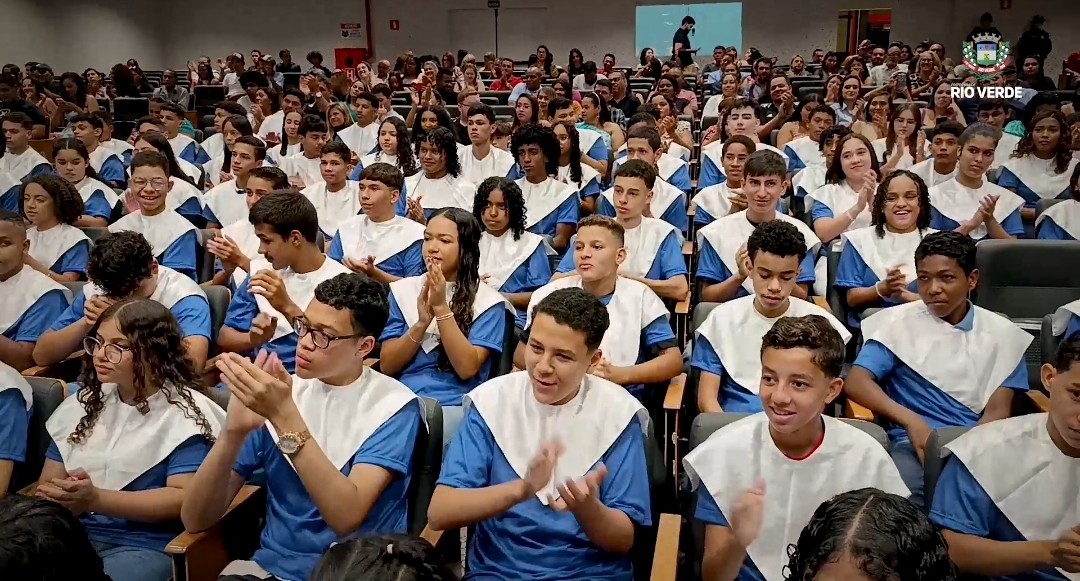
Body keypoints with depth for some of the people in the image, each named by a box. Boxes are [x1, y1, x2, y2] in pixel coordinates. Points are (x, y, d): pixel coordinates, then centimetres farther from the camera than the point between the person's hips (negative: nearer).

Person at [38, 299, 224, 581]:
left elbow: (184, 497, -13)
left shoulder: (184, 413, -5)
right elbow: (47, 483, 14)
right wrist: (61, 496, -11)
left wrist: (97, 500, -22)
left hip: (145, 545, -5)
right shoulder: (83, 404, 15)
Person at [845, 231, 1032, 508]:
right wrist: (911, 421, -19)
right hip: (915, 441, -2)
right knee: (911, 500, -34)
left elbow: (998, 410, 4)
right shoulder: (898, 321, 6)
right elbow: (856, 383, -4)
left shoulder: (1001, 333, 11)